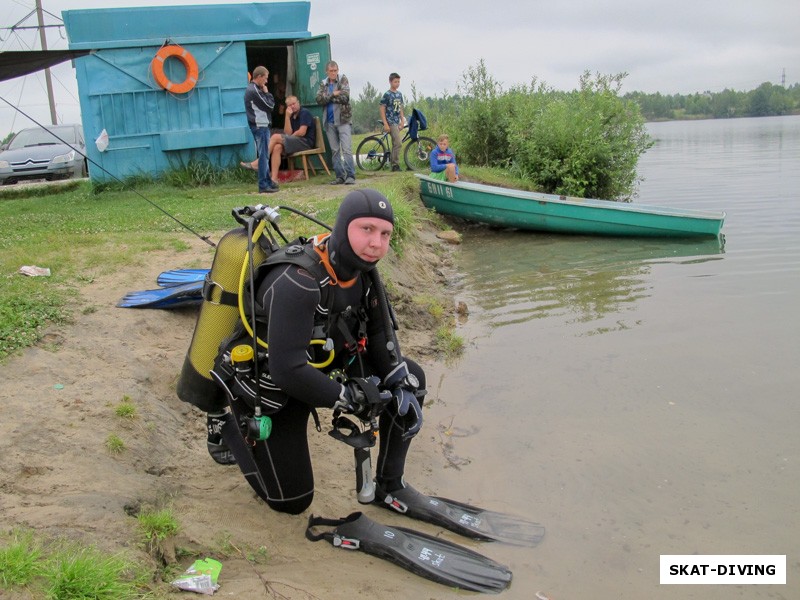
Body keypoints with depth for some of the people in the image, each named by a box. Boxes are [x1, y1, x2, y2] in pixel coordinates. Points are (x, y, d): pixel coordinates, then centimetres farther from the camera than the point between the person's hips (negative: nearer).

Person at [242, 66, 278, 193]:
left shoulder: (251, 89, 16)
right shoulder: (254, 91, -16)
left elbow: (266, 105, 18)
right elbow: (270, 105, -14)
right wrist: (267, 93, -3)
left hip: (259, 126, 10)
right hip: (260, 126, -10)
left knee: (264, 155, 14)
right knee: (263, 155, -8)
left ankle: (268, 181, 20)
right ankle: (263, 185, -6)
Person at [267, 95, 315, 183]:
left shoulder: (304, 113, -3)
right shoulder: (292, 116, 20)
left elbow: (302, 132, -13)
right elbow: (288, 133, 6)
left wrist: (291, 137, 2)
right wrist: (287, 117, -1)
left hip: (306, 142, -7)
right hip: (295, 142, 7)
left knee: (275, 137, -19)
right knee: (277, 148, -20)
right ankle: (274, 178, -29)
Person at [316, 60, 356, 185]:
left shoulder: (343, 79, 2)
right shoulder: (323, 84, 12)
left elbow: (345, 97, -12)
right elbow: (319, 100, -3)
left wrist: (328, 97, -6)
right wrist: (333, 95, -13)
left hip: (343, 119, -4)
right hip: (329, 121, 4)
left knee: (347, 149, -11)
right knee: (335, 150, 6)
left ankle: (350, 175, -11)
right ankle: (340, 176, 12)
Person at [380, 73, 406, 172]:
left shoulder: (399, 94, 12)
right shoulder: (387, 95, -8)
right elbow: (382, 109, -9)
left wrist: (402, 120, 10)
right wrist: (385, 124, -15)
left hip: (397, 122, 7)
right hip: (390, 122, -7)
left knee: (395, 144, 9)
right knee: (398, 143, -16)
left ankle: (394, 164, 15)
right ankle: (395, 165, -11)